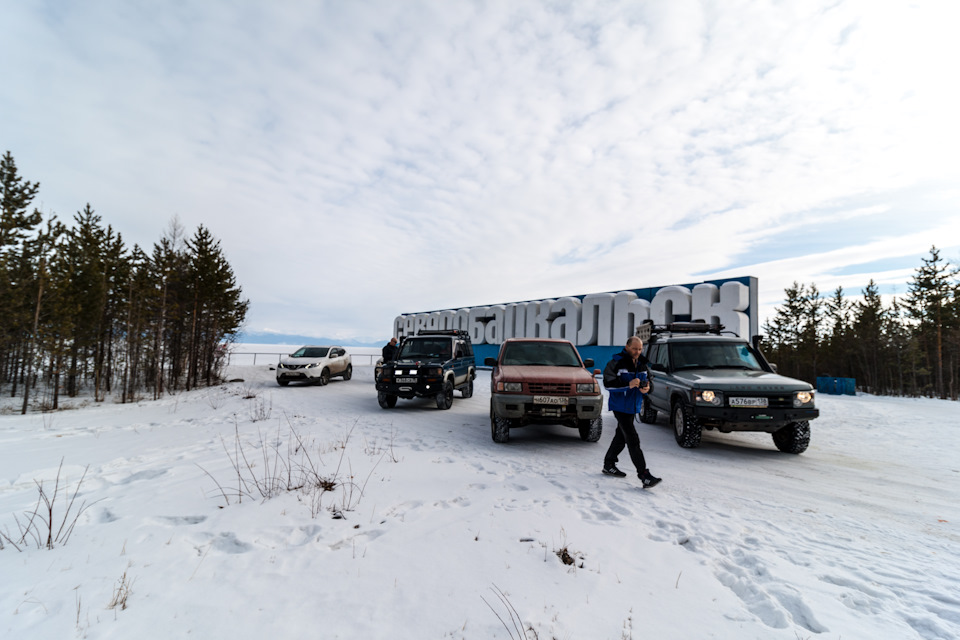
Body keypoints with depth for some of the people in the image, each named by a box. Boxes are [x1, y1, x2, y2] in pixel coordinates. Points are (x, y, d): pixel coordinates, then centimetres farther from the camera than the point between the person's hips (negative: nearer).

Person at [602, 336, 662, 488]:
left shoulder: (642, 364, 6)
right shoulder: (616, 363, -15)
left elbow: (648, 379, 18)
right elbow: (608, 384, -19)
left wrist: (646, 387, -6)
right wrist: (628, 385, -30)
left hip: (633, 406, 8)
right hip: (620, 406, -8)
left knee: (621, 437, 17)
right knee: (633, 440, -11)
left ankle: (609, 465, 32)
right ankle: (644, 475, -11)